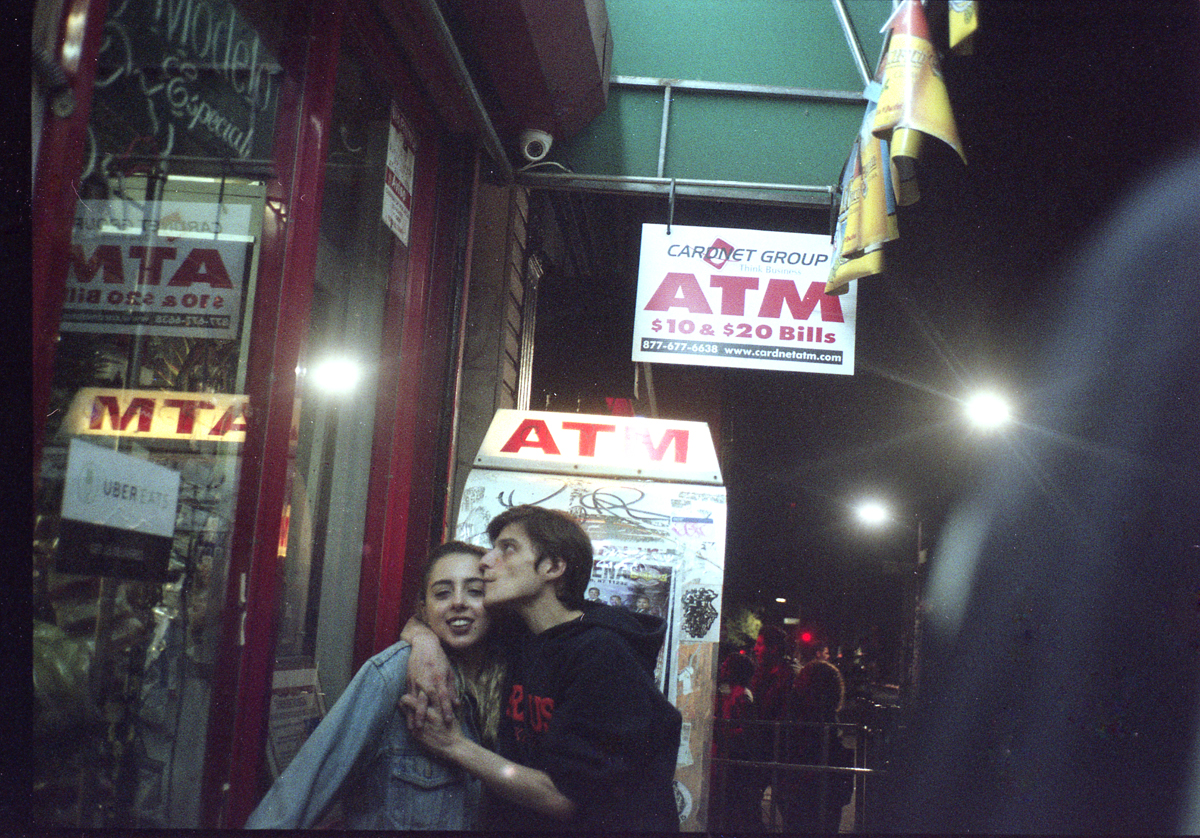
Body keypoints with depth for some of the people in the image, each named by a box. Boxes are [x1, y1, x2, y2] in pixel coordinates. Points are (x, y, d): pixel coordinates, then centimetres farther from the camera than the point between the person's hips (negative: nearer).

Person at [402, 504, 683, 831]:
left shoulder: (602, 656, -15)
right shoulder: (517, 639, 5)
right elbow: (418, 621, 19)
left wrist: (454, 745, -14)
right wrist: (424, 639, -2)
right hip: (518, 822, 5)